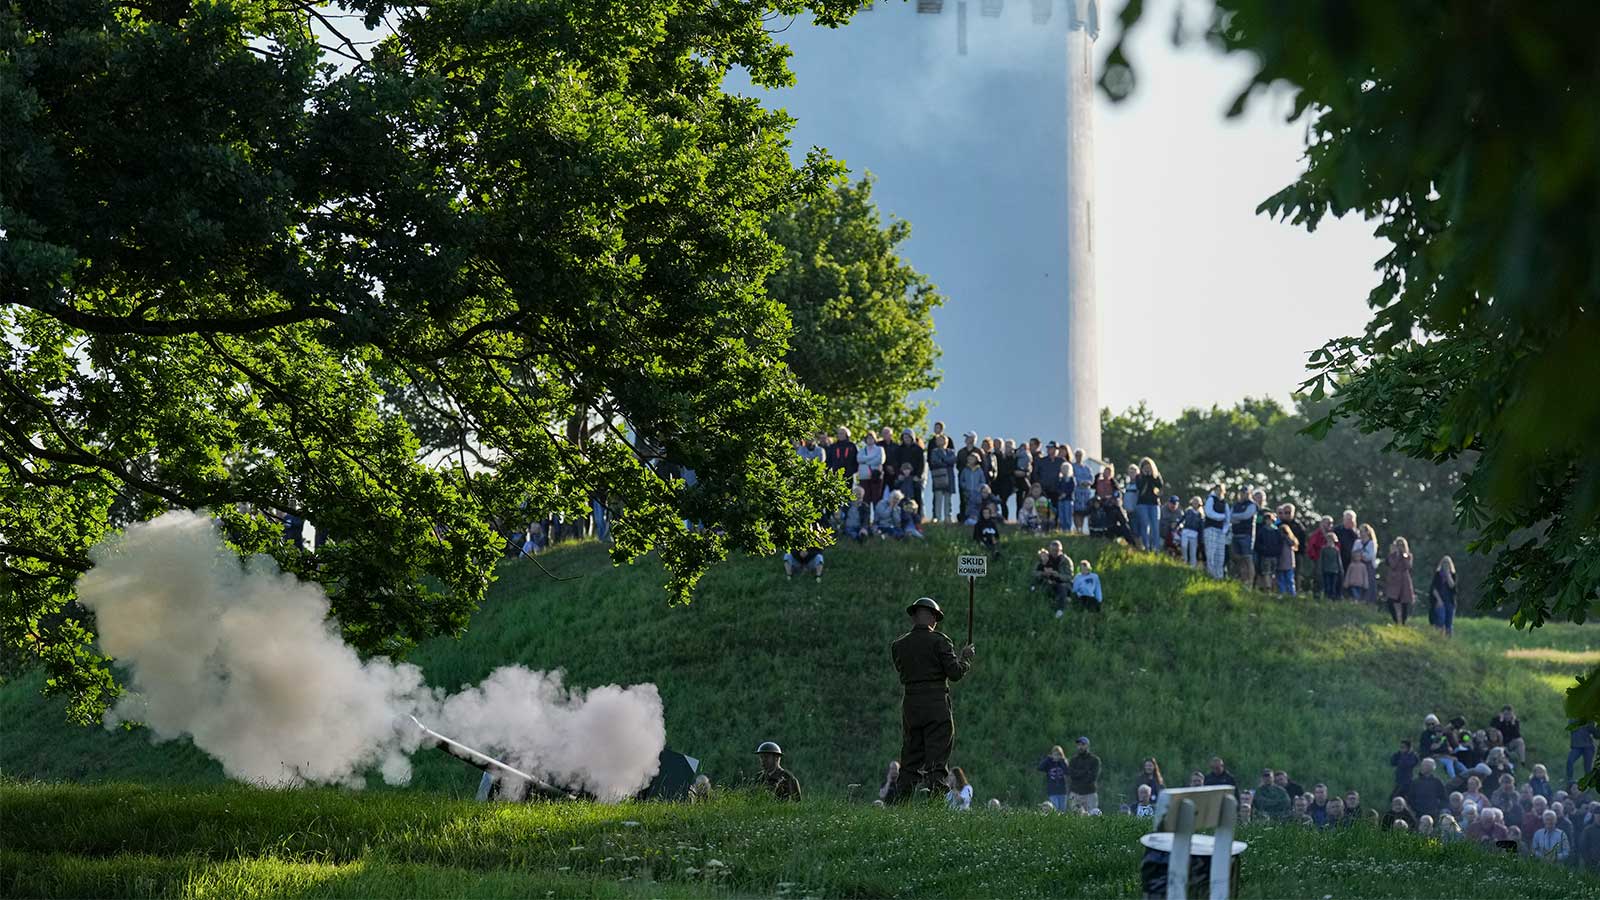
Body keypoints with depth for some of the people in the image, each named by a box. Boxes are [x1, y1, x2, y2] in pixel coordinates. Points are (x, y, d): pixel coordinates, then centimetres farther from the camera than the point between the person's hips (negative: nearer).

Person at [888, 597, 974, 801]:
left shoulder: (898, 645, 7)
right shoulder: (939, 641, -7)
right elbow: (955, 673, -9)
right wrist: (966, 656, 9)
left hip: (910, 706, 5)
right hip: (937, 706, -5)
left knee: (910, 761, 11)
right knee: (937, 762, -3)